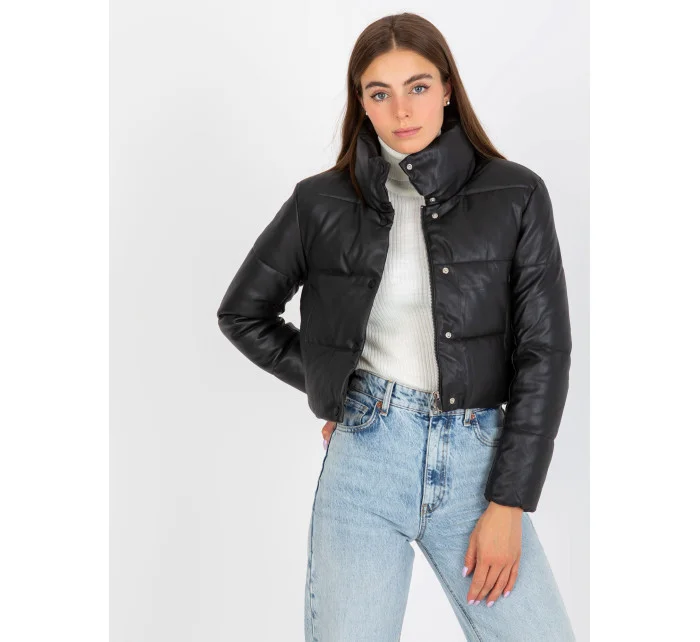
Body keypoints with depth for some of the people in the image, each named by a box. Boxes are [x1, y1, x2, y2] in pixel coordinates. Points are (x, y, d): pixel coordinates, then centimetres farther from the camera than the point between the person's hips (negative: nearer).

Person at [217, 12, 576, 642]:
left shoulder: (515, 195, 0)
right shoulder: (322, 202, 3)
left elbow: (543, 352, -1)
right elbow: (241, 313, 15)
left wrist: (508, 505, -6)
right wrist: (329, 388, 8)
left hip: (476, 456, 1)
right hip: (365, 454, 0)